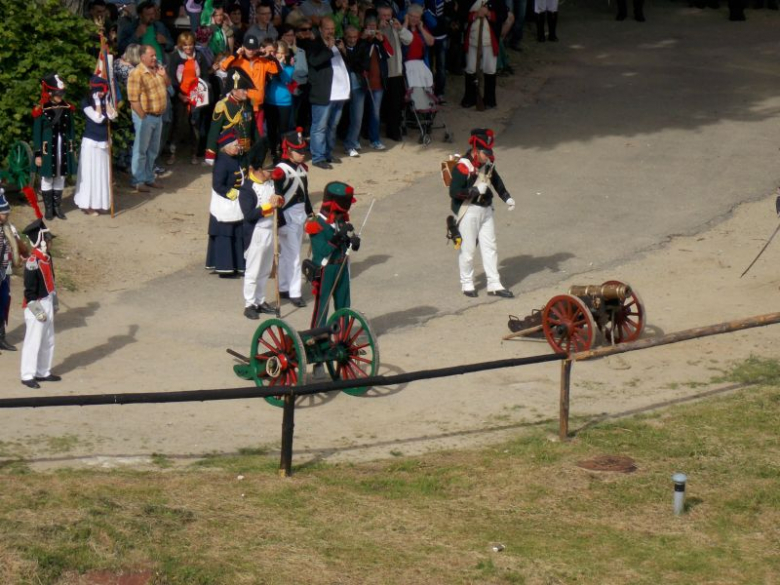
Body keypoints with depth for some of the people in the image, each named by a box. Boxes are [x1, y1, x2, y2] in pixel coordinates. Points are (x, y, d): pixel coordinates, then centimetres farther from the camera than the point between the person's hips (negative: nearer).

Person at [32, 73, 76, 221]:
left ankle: (58, 206, 22)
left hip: (64, 148, 4)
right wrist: (37, 154, -9)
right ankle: (48, 208, 14)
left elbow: (71, 130, 9)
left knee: (61, 177, 10)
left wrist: (72, 149, 11)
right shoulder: (41, 110, -10)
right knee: (47, 179, 5)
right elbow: (37, 133, -7)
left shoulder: (67, 108, 2)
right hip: (48, 149, -4)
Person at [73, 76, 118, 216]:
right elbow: (97, 118, -20)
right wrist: (97, 102, -15)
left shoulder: (105, 101, 7)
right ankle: (87, 204, 1)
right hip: (91, 142, -6)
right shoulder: (86, 102, -11)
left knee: (102, 172, 10)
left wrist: (106, 101, -7)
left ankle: (98, 203, 20)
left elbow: (112, 116, -7)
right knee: (90, 173, -4)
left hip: (103, 142, 6)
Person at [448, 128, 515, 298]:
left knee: (489, 247, 9)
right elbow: (454, 192, -25)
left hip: (486, 209, 7)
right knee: (468, 249, 3)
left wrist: (506, 198, 11)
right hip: (468, 212, -7)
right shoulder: (463, 167, -21)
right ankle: (466, 283, 19)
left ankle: (494, 285, 13)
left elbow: (495, 180, 20)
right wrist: (476, 191, -22)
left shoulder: (487, 163, 3)